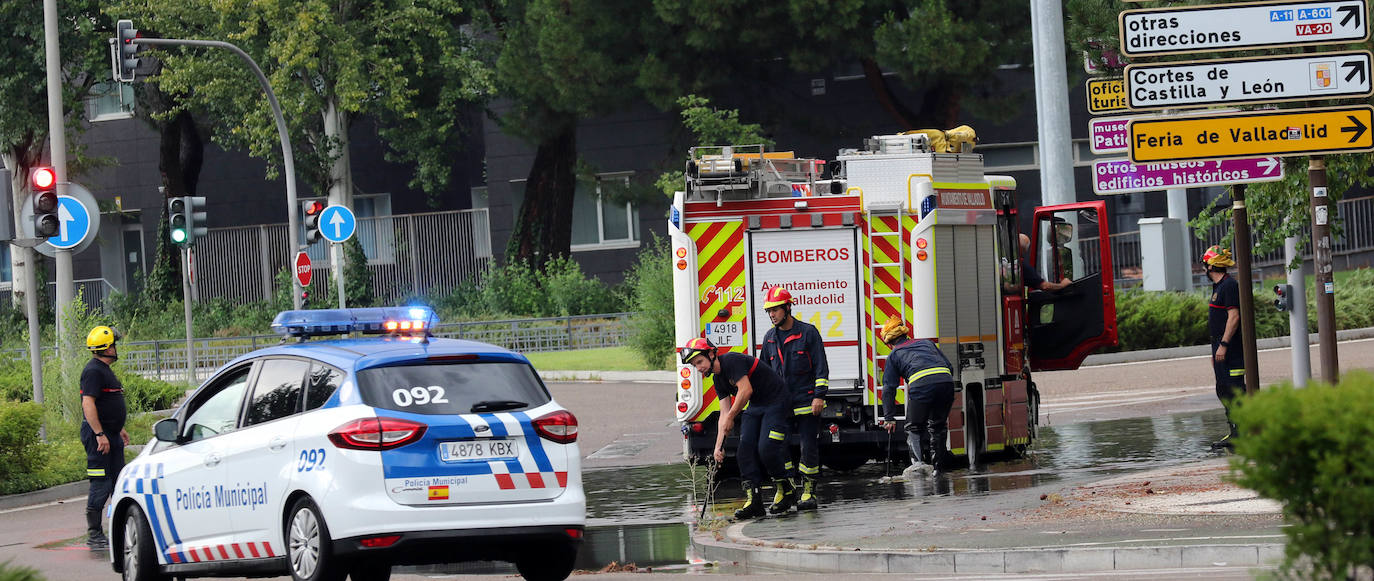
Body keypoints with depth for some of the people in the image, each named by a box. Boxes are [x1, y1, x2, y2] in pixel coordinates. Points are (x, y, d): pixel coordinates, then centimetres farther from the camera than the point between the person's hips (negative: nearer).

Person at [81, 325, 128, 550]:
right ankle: (94, 535, -7)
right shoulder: (93, 371, -15)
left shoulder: (105, 370, 18)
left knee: (118, 481, 12)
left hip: (110, 435, 10)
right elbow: (88, 404, -23)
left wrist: (119, 429, 29)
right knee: (101, 485, -9)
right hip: (97, 434, -10)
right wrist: (100, 434, -26)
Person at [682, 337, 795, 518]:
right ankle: (754, 501, -4)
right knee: (746, 448, -4)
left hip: (775, 402, -9)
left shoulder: (732, 361, -20)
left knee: (766, 449, -17)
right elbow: (724, 413, 8)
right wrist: (719, 446, 0)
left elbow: (746, 390, -27)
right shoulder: (719, 380, 8)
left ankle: (787, 492, 3)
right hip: (755, 406, 9)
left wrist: (730, 417, -18)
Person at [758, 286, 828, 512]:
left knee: (809, 447, -4)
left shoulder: (808, 332, -3)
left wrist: (819, 395, -12)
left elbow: (821, 367, -4)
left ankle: (808, 492, 5)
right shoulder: (769, 338, 11)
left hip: (807, 404, -4)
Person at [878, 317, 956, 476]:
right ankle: (937, 467, 18)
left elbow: (889, 388, 18)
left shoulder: (894, 355, 23)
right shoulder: (926, 343, 33)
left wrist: (889, 418, 20)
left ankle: (918, 461, -12)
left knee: (914, 428, 10)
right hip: (946, 380, 3)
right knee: (938, 426, 20)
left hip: (921, 385, -3)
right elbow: (949, 366, 27)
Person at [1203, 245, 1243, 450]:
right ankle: (1234, 435, 17)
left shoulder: (1229, 286, -14)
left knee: (1235, 391, -11)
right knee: (1224, 391, 13)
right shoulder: (1218, 287, 18)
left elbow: (1234, 317, -20)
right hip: (1221, 346, 11)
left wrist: (1223, 345, -23)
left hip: (1230, 348, -11)